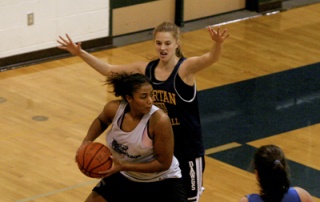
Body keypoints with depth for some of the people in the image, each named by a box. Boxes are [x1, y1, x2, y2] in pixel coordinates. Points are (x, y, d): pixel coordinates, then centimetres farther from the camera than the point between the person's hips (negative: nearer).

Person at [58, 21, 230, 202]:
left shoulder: (185, 68, -18)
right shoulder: (146, 69, -2)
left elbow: (211, 58, -37)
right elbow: (109, 70, 6)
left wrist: (218, 44, -59)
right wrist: (80, 53, -2)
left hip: (187, 148, -5)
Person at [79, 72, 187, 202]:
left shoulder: (159, 120, -31)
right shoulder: (114, 109, -17)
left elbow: (163, 163, -25)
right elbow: (101, 121, 10)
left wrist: (124, 166, -29)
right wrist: (87, 141, -7)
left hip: (161, 181, -4)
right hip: (125, 177, 4)